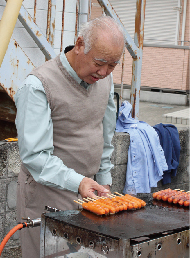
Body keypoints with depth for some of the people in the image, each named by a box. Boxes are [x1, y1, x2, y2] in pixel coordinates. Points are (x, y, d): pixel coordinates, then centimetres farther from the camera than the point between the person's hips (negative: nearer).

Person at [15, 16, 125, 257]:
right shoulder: (38, 85, -19)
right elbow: (34, 155, -21)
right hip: (47, 196, -6)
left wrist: (104, 182, 17)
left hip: (88, 192, 7)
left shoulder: (104, 79, 5)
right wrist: (77, 182, -30)